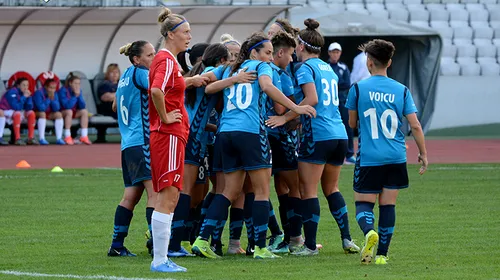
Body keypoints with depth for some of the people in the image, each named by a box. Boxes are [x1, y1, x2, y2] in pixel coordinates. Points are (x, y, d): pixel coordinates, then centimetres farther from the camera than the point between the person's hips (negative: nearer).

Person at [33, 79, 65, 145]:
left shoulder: (54, 94, -2)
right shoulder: (39, 93, -21)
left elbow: (57, 109, -10)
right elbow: (41, 108, -30)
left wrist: (53, 99, -22)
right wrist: (48, 99, -24)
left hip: (49, 114, 6)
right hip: (37, 114, -6)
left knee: (59, 114, -16)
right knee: (42, 113, -35)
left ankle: (59, 139, -19)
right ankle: (41, 139, -38)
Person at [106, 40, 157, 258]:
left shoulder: (125, 77, 20)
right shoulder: (139, 73, -5)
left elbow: (115, 106, 32)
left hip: (128, 144, 9)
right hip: (142, 141, -9)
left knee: (131, 195, 10)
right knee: (155, 191, -14)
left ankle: (117, 245, 10)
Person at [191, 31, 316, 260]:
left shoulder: (229, 70, 23)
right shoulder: (261, 67, 5)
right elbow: (266, 86, -14)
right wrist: (296, 108, -18)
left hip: (226, 131, 6)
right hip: (250, 130, -6)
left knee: (231, 191, 12)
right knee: (262, 190, 2)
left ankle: (203, 239, 1)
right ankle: (260, 247, -2)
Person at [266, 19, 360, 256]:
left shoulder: (305, 68, -4)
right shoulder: (329, 69, 19)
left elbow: (312, 99, -17)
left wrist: (285, 117, -16)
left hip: (317, 136, -8)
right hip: (339, 134, 8)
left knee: (308, 190, -2)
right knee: (331, 188, 19)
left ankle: (310, 245, -3)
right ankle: (347, 239, 13)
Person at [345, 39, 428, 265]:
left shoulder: (358, 89, -2)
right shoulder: (402, 91, 3)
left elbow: (352, 123, 8)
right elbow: (415, 125, 0)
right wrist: (423, 154, 10)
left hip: (368, 158, -2)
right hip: (396, 158, 2)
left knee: (363, 202, 4)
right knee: (388, 204, 9)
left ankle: (369, 231, -27)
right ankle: (382, 253, 6)